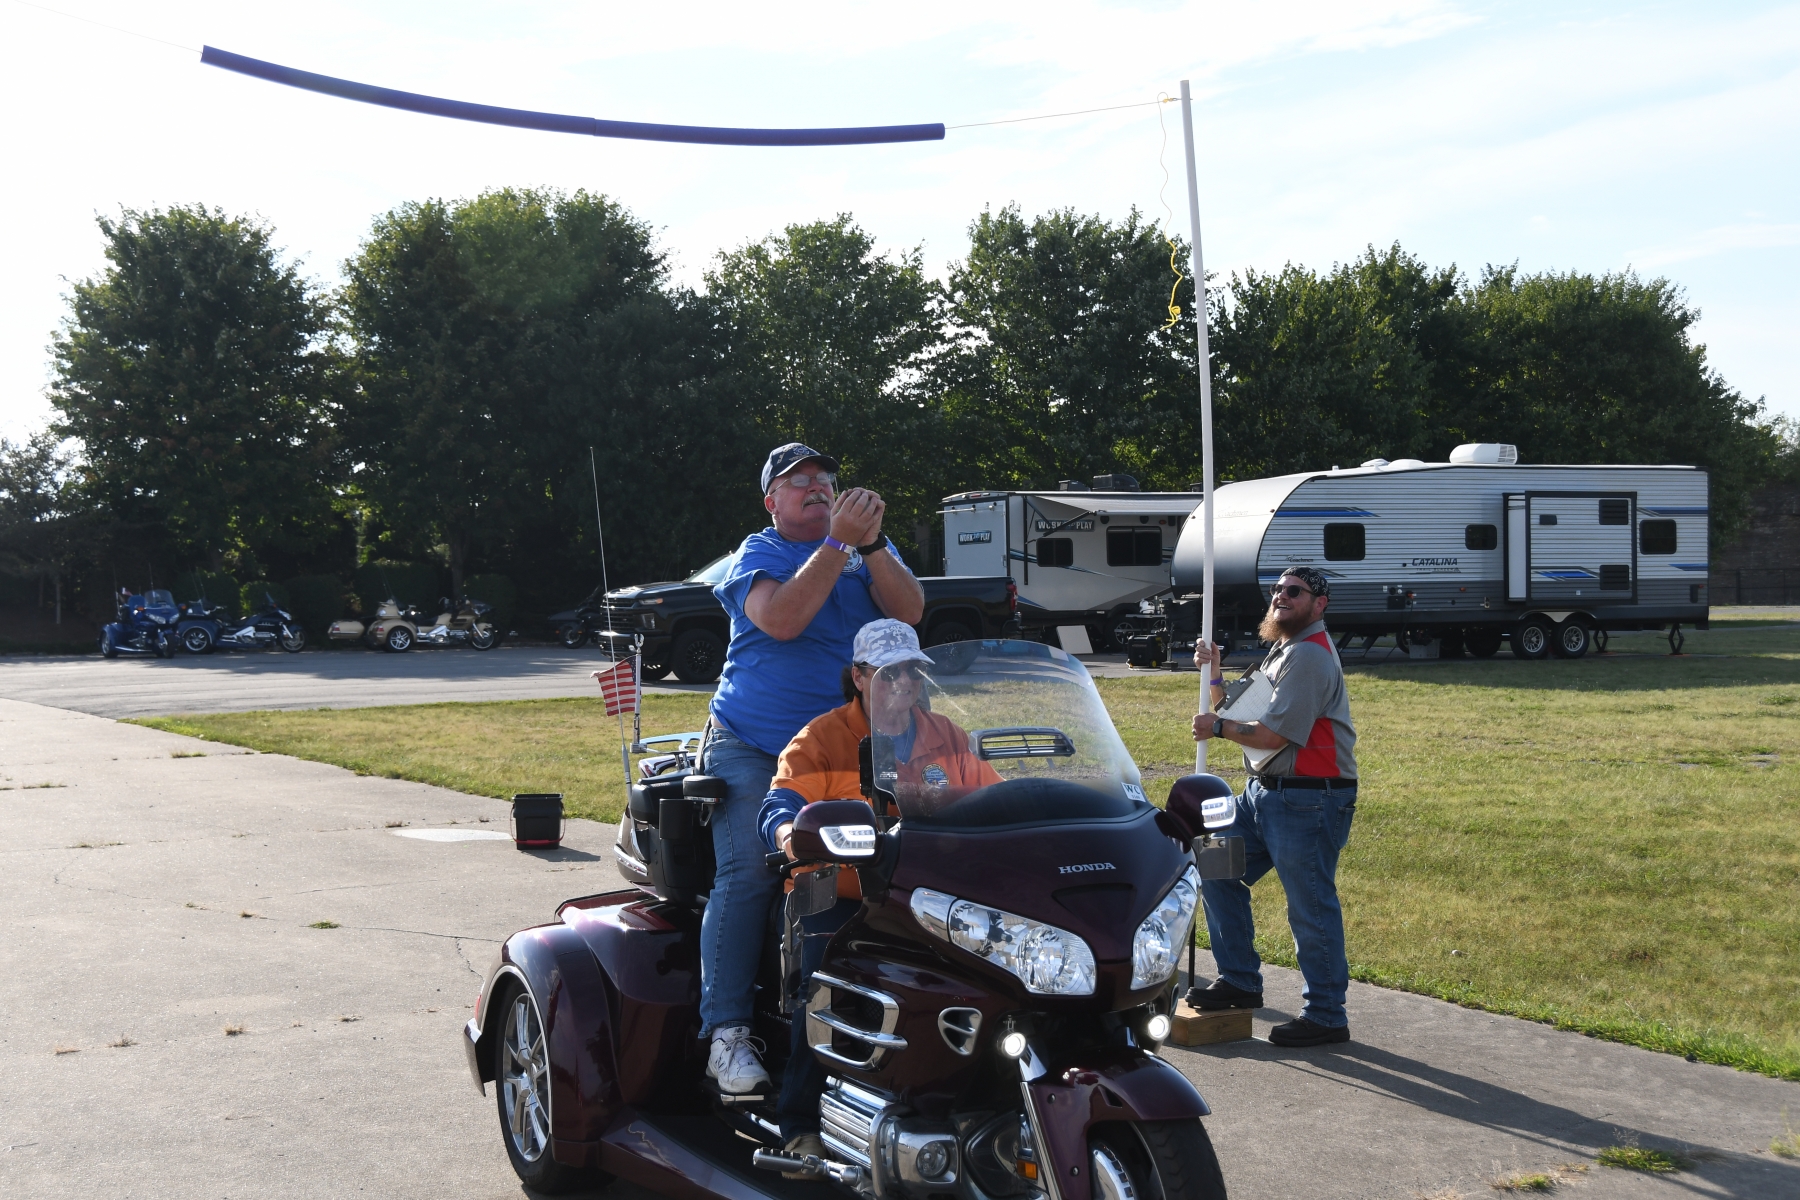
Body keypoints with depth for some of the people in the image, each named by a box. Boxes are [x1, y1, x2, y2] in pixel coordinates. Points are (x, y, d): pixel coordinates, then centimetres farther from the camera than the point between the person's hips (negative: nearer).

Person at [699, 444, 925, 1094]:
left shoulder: (870, 550, 15)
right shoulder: (757, 553, 4)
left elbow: (908, 611, -3)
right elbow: (780, 619, -17)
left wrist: (872, 541, -17)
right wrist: (838, 541, -20)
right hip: (752, 751, -3)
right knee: (747, 873, -19)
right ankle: (724, 1032, -17)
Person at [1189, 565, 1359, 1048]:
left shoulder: (1309, 656, -15)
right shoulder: (1283, 652, 19)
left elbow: (1272, 734, -20)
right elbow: (1240, 712, 20)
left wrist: (1218, 728, -5)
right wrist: (1214, 675, 5)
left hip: (1308, 800, -11)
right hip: (1263, 792, 11)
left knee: (1311, 909, -4)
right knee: (1216, 871, 13)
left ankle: (1326, 1017, 6)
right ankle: (1240, 982, 23)